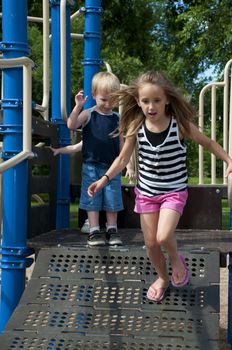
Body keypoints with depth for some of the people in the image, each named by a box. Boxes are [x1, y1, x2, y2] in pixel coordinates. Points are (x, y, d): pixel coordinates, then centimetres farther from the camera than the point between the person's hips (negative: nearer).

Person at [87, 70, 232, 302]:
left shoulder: (180, 125, -15)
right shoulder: (135, 128, -9)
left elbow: (208, 144, -1)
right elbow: (123, 158, 2)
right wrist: (104, 179, -8)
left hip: (174, 191, -3)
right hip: (146, 192, 3)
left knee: (163, 237, -21)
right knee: (150, 243, 9)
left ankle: (176, 260, 13)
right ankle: (162, 277, 37)